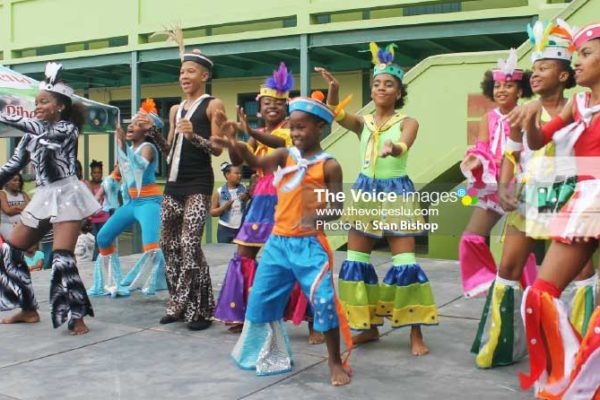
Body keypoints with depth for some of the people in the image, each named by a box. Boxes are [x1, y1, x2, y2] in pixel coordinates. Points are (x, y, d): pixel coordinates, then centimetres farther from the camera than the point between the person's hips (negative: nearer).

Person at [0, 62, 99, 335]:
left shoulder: (67, 128, -6)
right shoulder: (32, 135, 12)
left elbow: (42, 129, -24)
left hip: (66, 196, -8)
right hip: (43, 198, 8)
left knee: (62, 258, -17)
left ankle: (76, 316, -4)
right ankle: (28, 309, 21)